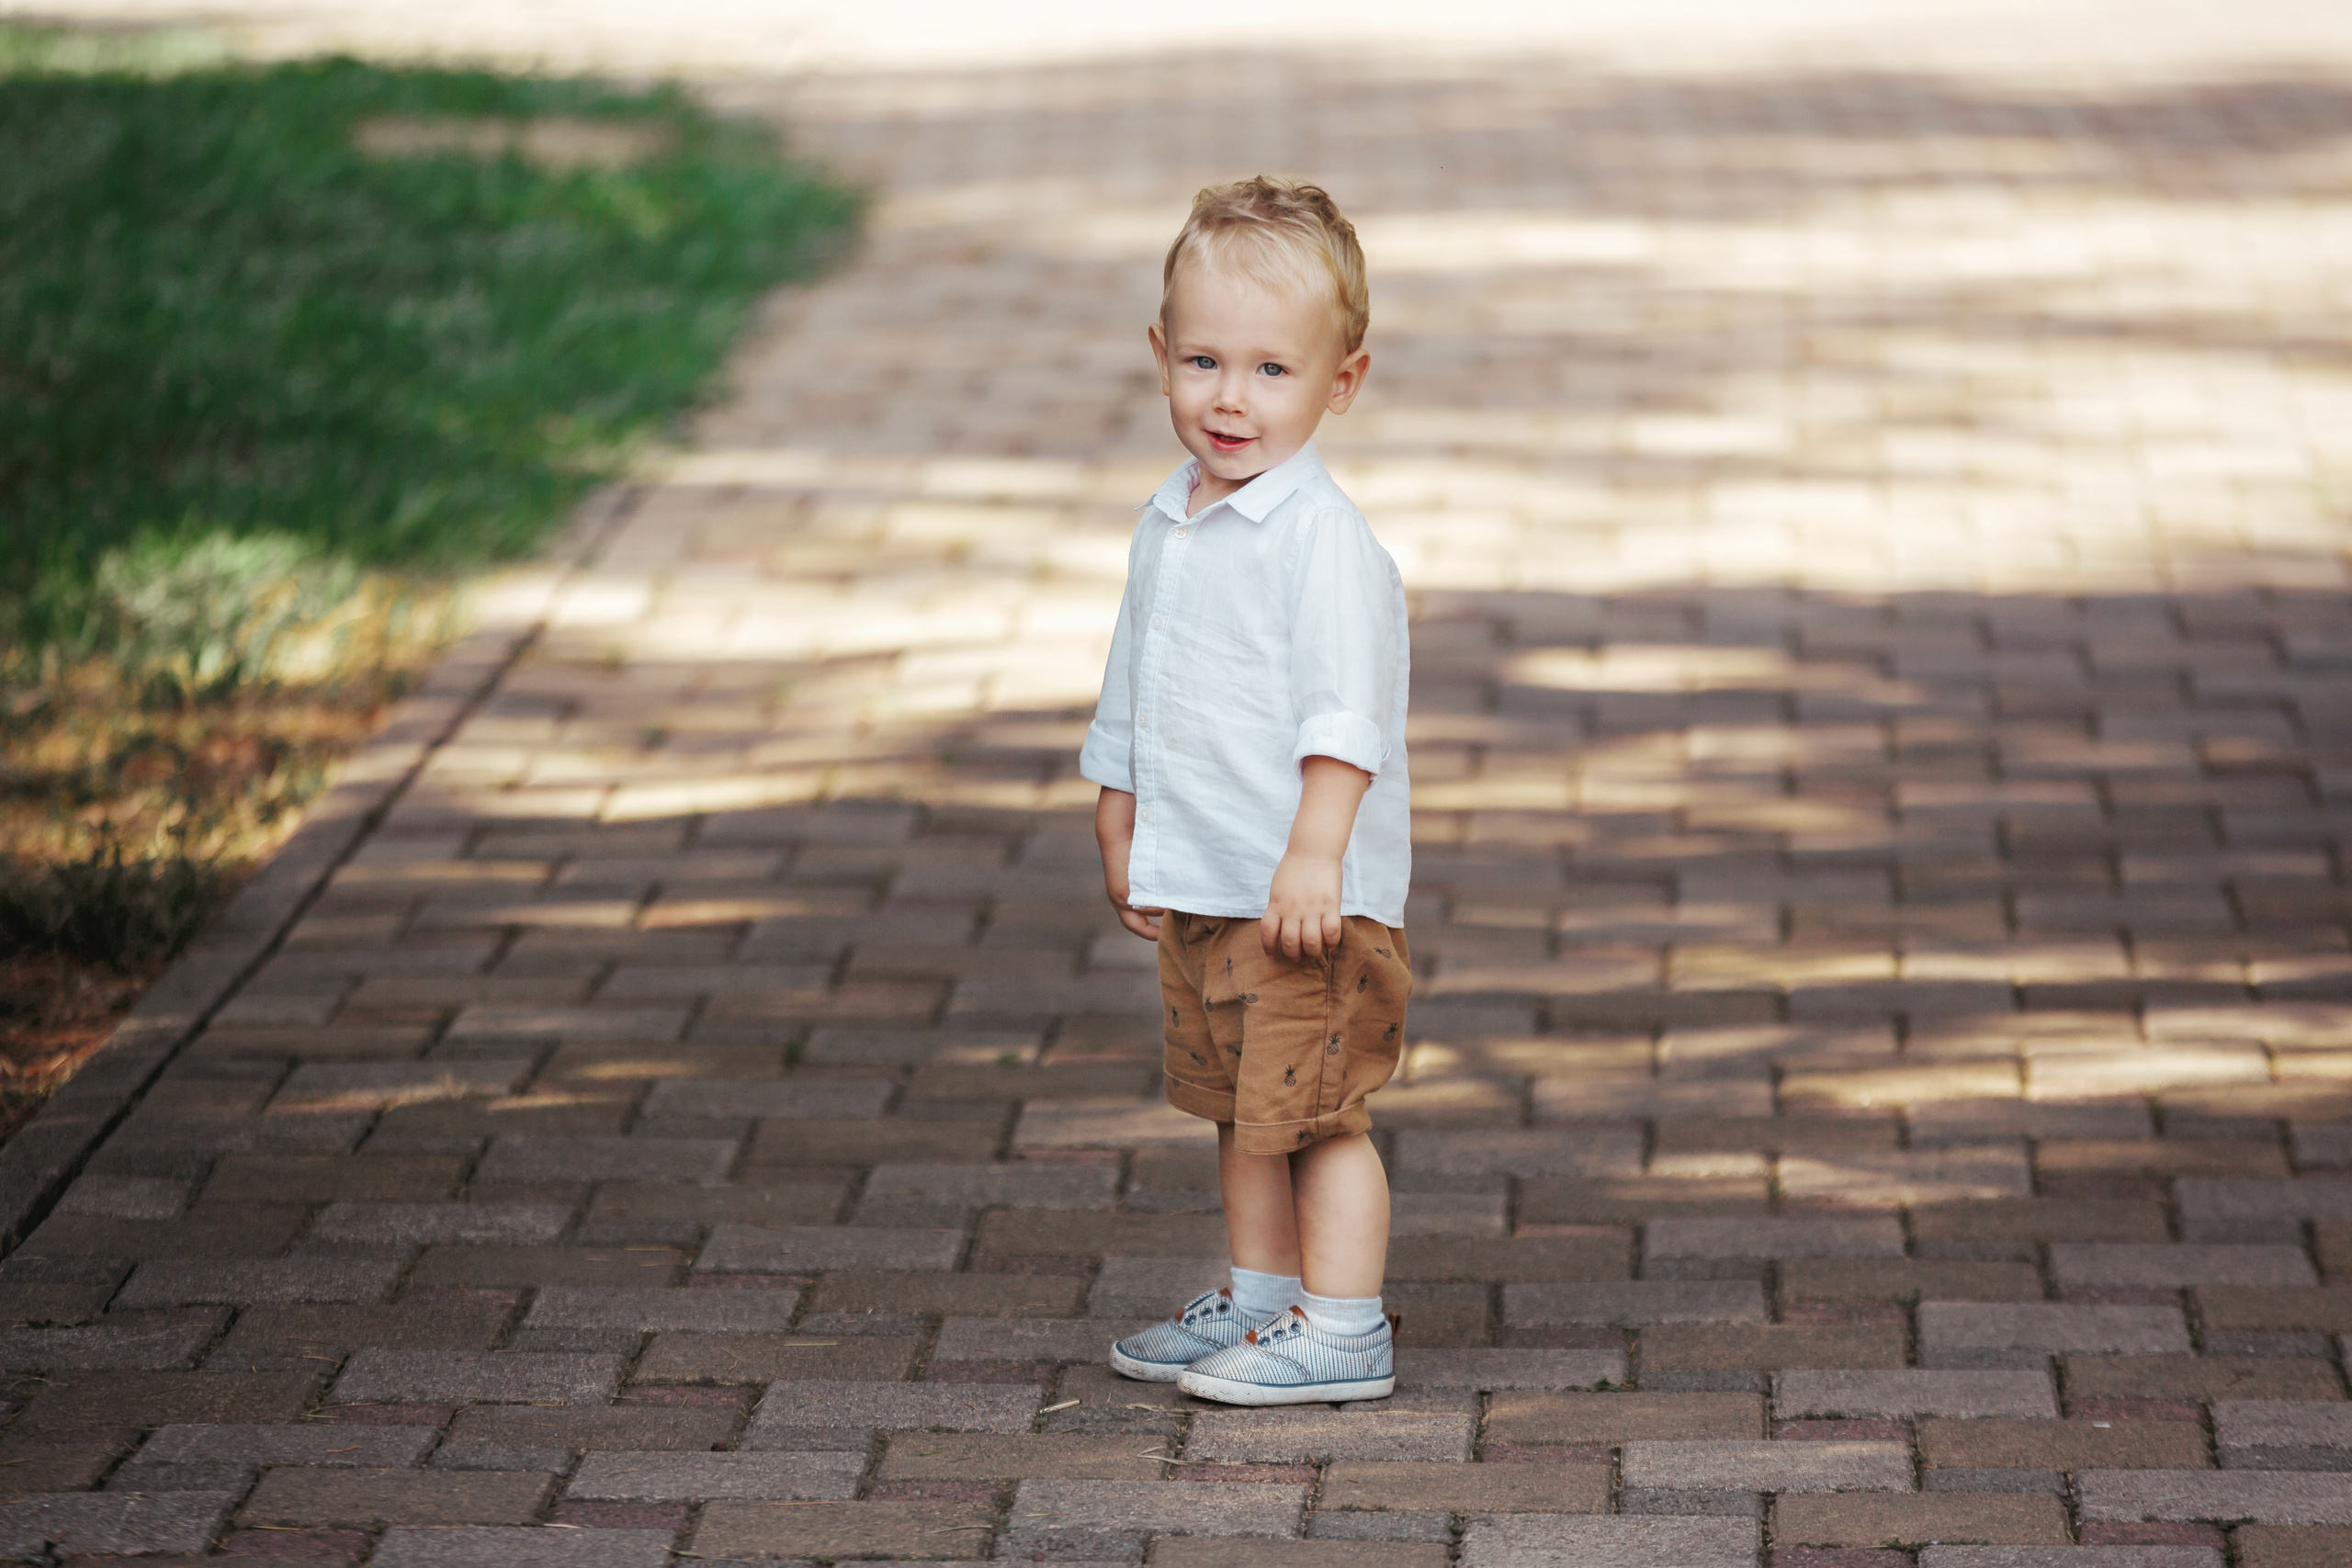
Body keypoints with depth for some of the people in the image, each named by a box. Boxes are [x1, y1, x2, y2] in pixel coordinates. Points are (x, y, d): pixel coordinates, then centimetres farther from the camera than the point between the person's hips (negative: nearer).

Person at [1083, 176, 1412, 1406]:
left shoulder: (1323, 539, -16)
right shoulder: (1165, 529, 10)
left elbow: (1345, 711, -22)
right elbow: (1132, 693, 21)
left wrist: (1315, 852, -27)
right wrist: (1120, 831, 25)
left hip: (1306, 897, -8)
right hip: (1197, 887, 8)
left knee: (1317, 1113, -4)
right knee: (1239, 1110, 18)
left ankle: (1342, 1332, 3)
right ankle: (1259, 1297, 29)